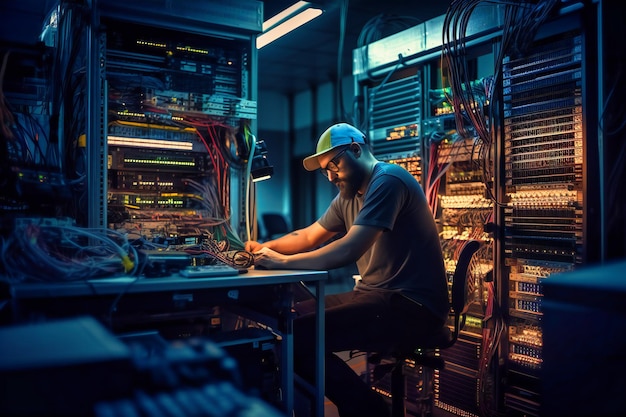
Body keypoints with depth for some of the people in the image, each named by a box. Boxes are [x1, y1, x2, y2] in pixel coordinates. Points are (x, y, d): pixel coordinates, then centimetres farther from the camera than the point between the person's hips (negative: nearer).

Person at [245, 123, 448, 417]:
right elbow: (309, 237, 21)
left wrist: (282, 262, -19)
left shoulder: (387, 181, -14)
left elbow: (349, 250, -24)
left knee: (298, 335, -22)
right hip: (373, 294, 9)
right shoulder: (349, 196, 15)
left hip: (411, 305, -9)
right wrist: (264, 247, 7)